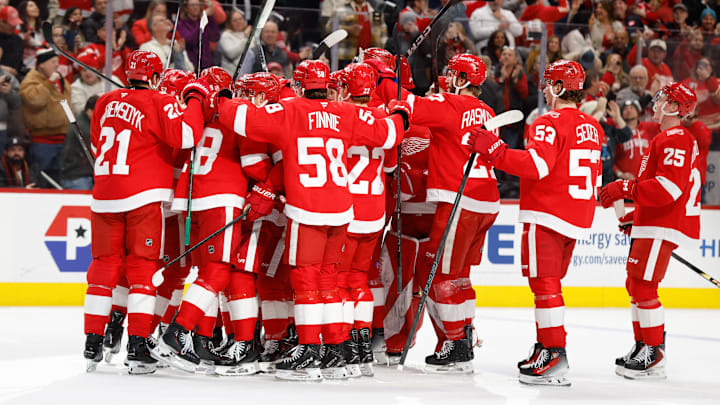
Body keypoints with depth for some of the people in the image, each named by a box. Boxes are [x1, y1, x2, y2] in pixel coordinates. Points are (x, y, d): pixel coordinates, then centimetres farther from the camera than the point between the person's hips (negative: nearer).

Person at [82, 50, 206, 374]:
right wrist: (196, 99, -7)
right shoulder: (159, 104, -8)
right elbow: (185, 135, -20)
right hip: (144, 195, -5)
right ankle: (137, 347, -7)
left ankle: (93, 343, 14)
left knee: (104, 266, 12)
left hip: (104, 195, 5)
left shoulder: (106, 102, 10)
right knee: (142, 269, -1)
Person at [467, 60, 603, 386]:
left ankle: (554, 357, -14)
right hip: (578, 218, 9)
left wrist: (492, 149, -22)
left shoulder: (550, 123, -13)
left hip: (546, 215, -9)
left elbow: (537, 164, -26)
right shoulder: (592, 127, 14)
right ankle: (546, 347, 22)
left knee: (544, 283, -8)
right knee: (549, 283, 17)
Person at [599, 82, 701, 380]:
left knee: (643, 286, -12)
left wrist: (625, 189, -24)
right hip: (651, 224, 11)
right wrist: (633, 216, 24)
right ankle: (643, 347, 23)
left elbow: (669, 187, -25)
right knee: (635, 285, 15)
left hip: (663, 226, -11)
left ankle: (654, 356, -11)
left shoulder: (675, 140, -14)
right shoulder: (667, 139, 22)